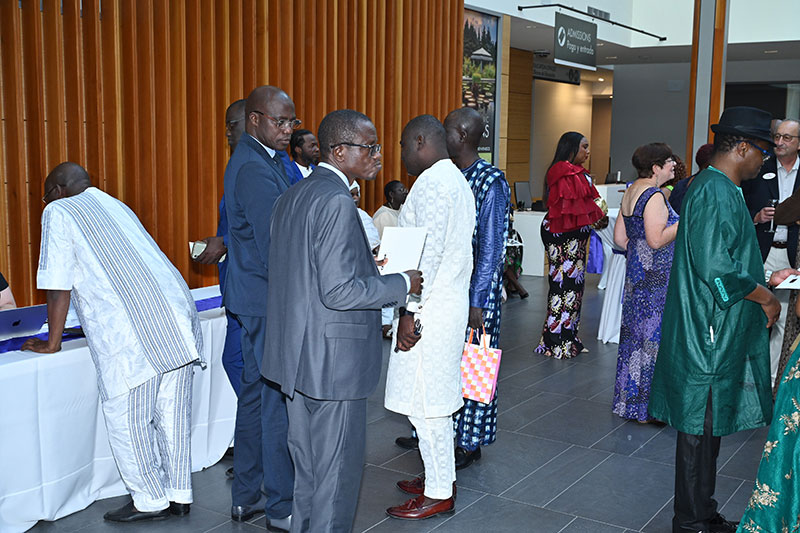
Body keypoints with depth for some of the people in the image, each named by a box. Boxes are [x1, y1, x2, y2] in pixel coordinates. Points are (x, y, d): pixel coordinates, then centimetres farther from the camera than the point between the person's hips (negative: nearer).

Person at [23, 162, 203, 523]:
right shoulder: (116, 206, 27)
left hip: (131, 337, -8)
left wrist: (51, 343, 11)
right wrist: (99, 321, 49)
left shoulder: (59, 212, 5)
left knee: (127, 421, 6)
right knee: (172, 415, 14)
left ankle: (150, 500, 17)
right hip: (178, 316, 8)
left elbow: (58, 287, 1)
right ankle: (179, 495, 24)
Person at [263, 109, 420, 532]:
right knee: (337, 469, 5)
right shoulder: (336, 202, -20)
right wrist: (402, 284, -12)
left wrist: (366, 267, 16)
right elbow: (339, 291, -25)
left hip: (298, 354, 10)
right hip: (332, 359, -10)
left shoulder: (291, 197, 10)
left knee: (308, 465, 21)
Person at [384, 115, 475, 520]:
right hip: (450, 304, 10)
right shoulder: (455, 179, 17)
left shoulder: (432, 183, -16)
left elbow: (429, 254, -22)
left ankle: (439, 494, 8)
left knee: (425, 400, -2)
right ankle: (439, 477, 29)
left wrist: (411, 311, -20)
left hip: (431, 310, -10)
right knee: (435, 398, 18)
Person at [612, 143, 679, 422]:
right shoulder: (654, 195, -17)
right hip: (656, 277, -10)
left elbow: (619, 237, 14)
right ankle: (646, 407, 5)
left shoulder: (631, 191, 12)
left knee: (635, 333, 15)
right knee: (653, 336, -2)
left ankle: (627, 399, 25)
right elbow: (657, 240, -23)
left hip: (636, 272, 10)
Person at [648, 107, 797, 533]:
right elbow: (716, 266, -26)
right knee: (701, 427, 0)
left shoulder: (716, 188, 16)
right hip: (709, 337, -11)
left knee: (707, 427, 18)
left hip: (716, 335, 11)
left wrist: (764, 279, 18)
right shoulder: (716, 193, -18)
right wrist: (764, 297, -13)